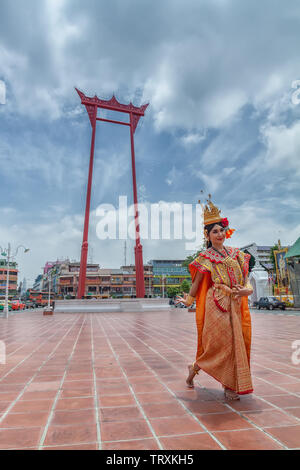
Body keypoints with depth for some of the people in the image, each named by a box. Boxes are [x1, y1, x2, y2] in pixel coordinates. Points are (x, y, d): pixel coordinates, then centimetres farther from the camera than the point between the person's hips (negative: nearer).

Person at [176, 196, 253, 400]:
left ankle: (229, 385, 23)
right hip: (216, 304, -5)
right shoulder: (206, 257, -3)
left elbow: (245, 277, 11)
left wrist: (248, 289, -9)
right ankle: (195, 367, 21)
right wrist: (189, 300, 7)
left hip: (236, 304, 6)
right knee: (221, 342, -3)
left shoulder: (235, 253, 12)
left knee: (236, 341, 7)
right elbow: (197, 281, 2)